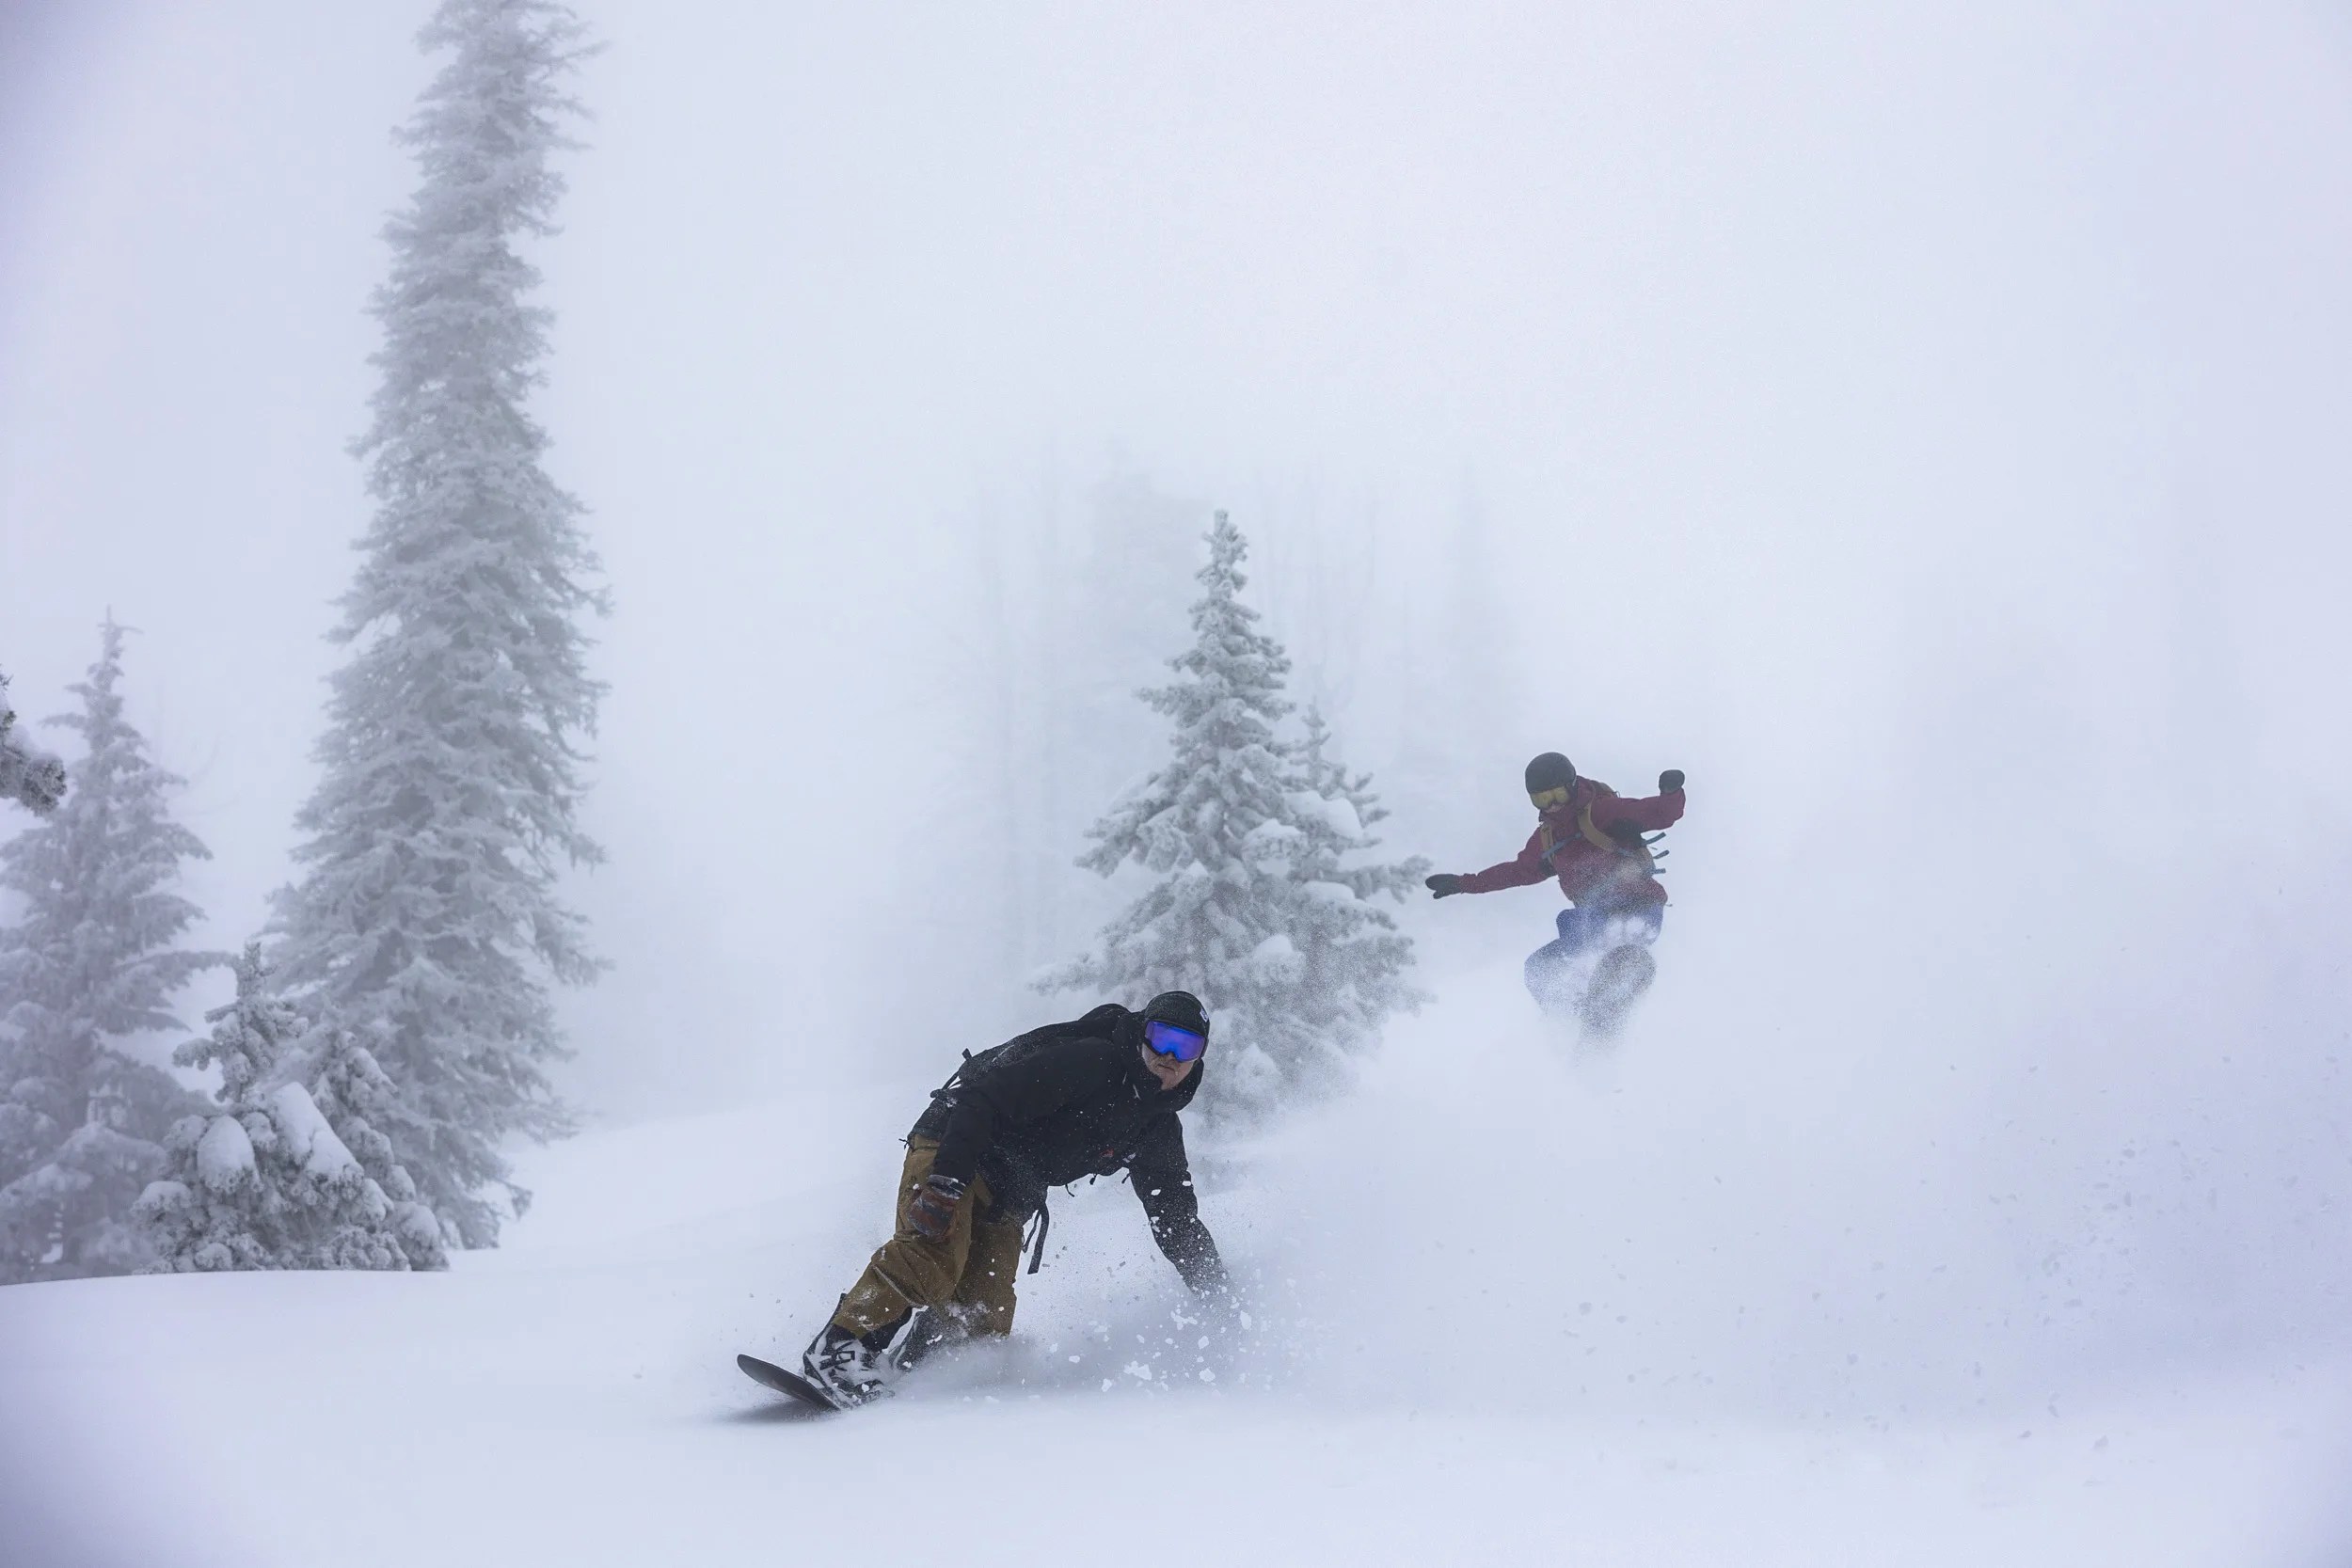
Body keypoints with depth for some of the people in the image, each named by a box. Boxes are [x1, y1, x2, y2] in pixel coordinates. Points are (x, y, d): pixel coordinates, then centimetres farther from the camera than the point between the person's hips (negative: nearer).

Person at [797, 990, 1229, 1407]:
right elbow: (984, 1098, -23)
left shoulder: (1159, 1130, 7)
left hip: (1005, 1201, 8)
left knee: (982, 1318, -11)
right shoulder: (1091, 1061, -17)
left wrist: (1215, 1289, 6)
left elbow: (1178, 1218, 17)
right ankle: (837, 1348, -30)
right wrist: (946, 1180, -32)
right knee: (937, 1249, -32)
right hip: (950, 1150, -8)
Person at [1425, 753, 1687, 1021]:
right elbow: (1519, 871, 27)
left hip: (1640, 910, -8)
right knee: (1539, 969, 5)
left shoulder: (1602, 812, -12)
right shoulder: (1546, 838, 11)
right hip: (1596, 919, 8)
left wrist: (1670, 793, -44)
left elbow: (1662, 814, -21)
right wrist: (1464, 884, 29)